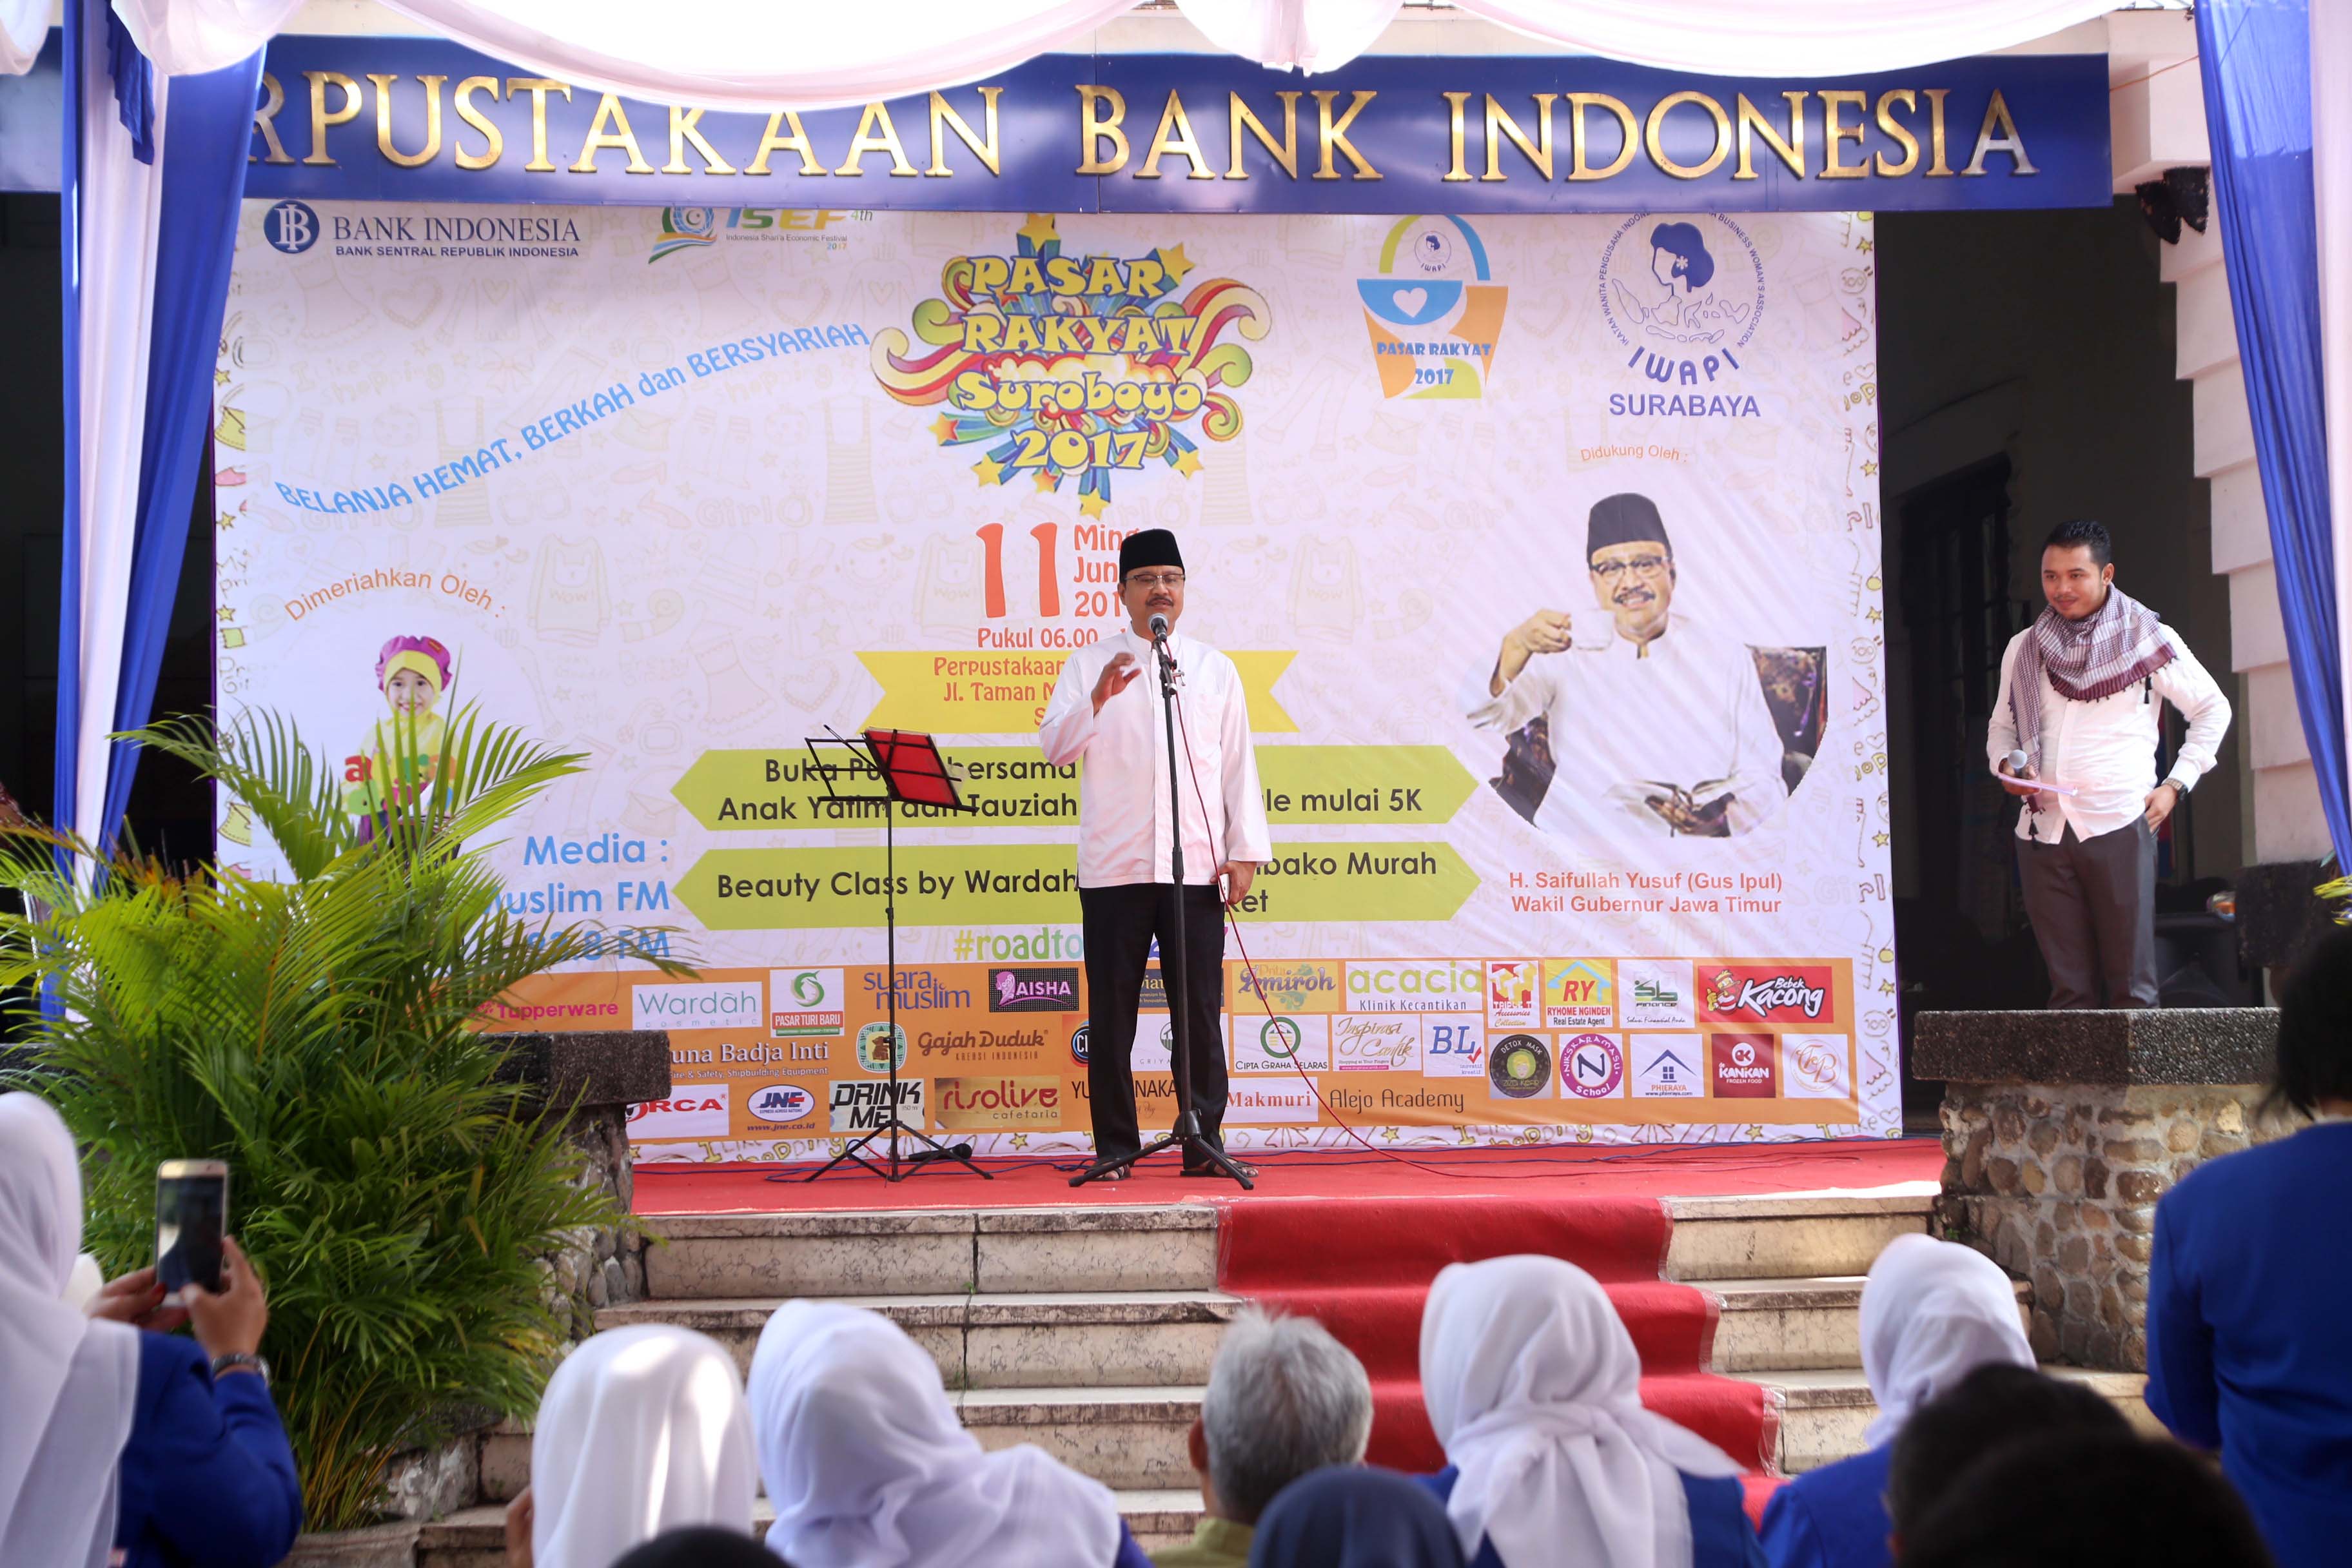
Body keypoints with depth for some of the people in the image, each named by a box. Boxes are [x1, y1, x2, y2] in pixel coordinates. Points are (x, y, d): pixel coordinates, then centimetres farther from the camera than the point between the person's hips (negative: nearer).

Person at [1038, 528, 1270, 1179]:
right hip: (1113, 868, -1)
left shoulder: (1215, 669, 16)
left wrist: (1244, 852, 5)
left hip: (1197, 867, 1)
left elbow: (1238, 764, 13)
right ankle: (1114, 1147, 7)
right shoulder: (1090, 664, 11)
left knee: (1201, 1010, -1)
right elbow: (1054, 747, 1)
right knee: (1111, 1012, 0)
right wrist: (1097, 700, -16)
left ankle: (1204, 1143, 6)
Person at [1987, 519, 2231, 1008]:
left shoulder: (2148, 639, 3)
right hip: (2042, 832, 4)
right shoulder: (2024, 648, 14)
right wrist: (2004, 765, 2)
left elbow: (2213, 709, 11)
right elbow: (2001, 724, 24)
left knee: (2132, 981, -5)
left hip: (2120, 825, -3)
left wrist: (2176, 784, 2)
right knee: (2067, 985, 3)